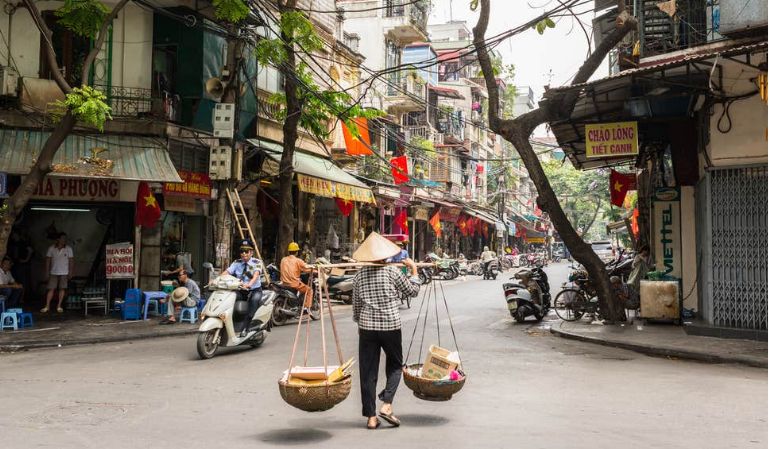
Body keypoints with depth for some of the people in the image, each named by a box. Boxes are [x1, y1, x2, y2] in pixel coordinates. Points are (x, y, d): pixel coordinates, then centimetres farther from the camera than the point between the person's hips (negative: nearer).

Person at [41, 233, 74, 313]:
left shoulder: (68, 249, -2)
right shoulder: (51, 248, 0)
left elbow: (71, 261, 0)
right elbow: (48, 260, 4)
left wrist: (70, 273, -5)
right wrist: (47, 272, 0)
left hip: (64, 273, 0)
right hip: (53, 273, 0)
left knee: (62, 289, 1)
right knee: (51, 289, -2)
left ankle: (59, 306, 9)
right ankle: (47, 306, 4)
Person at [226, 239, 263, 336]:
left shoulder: (257, 262, -1)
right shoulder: (236, 263, 10)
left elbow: (256, 275, -20)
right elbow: (227, 272, -3)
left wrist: (249, 284, -41)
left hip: (254, 290, -4)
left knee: (255, 299, -35)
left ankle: (244, 327, -34)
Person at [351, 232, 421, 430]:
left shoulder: (360, 275, 5)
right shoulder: (392, 271, -5)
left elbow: (356, 305, 11)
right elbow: (413, 291, 6)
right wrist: (414, 270, 19)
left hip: (367, 326, 2)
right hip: (390, 325, -2)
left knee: (368, 371, 7)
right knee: (395, 365, 16)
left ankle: (371, 417, 8)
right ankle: (386, 404, -2)